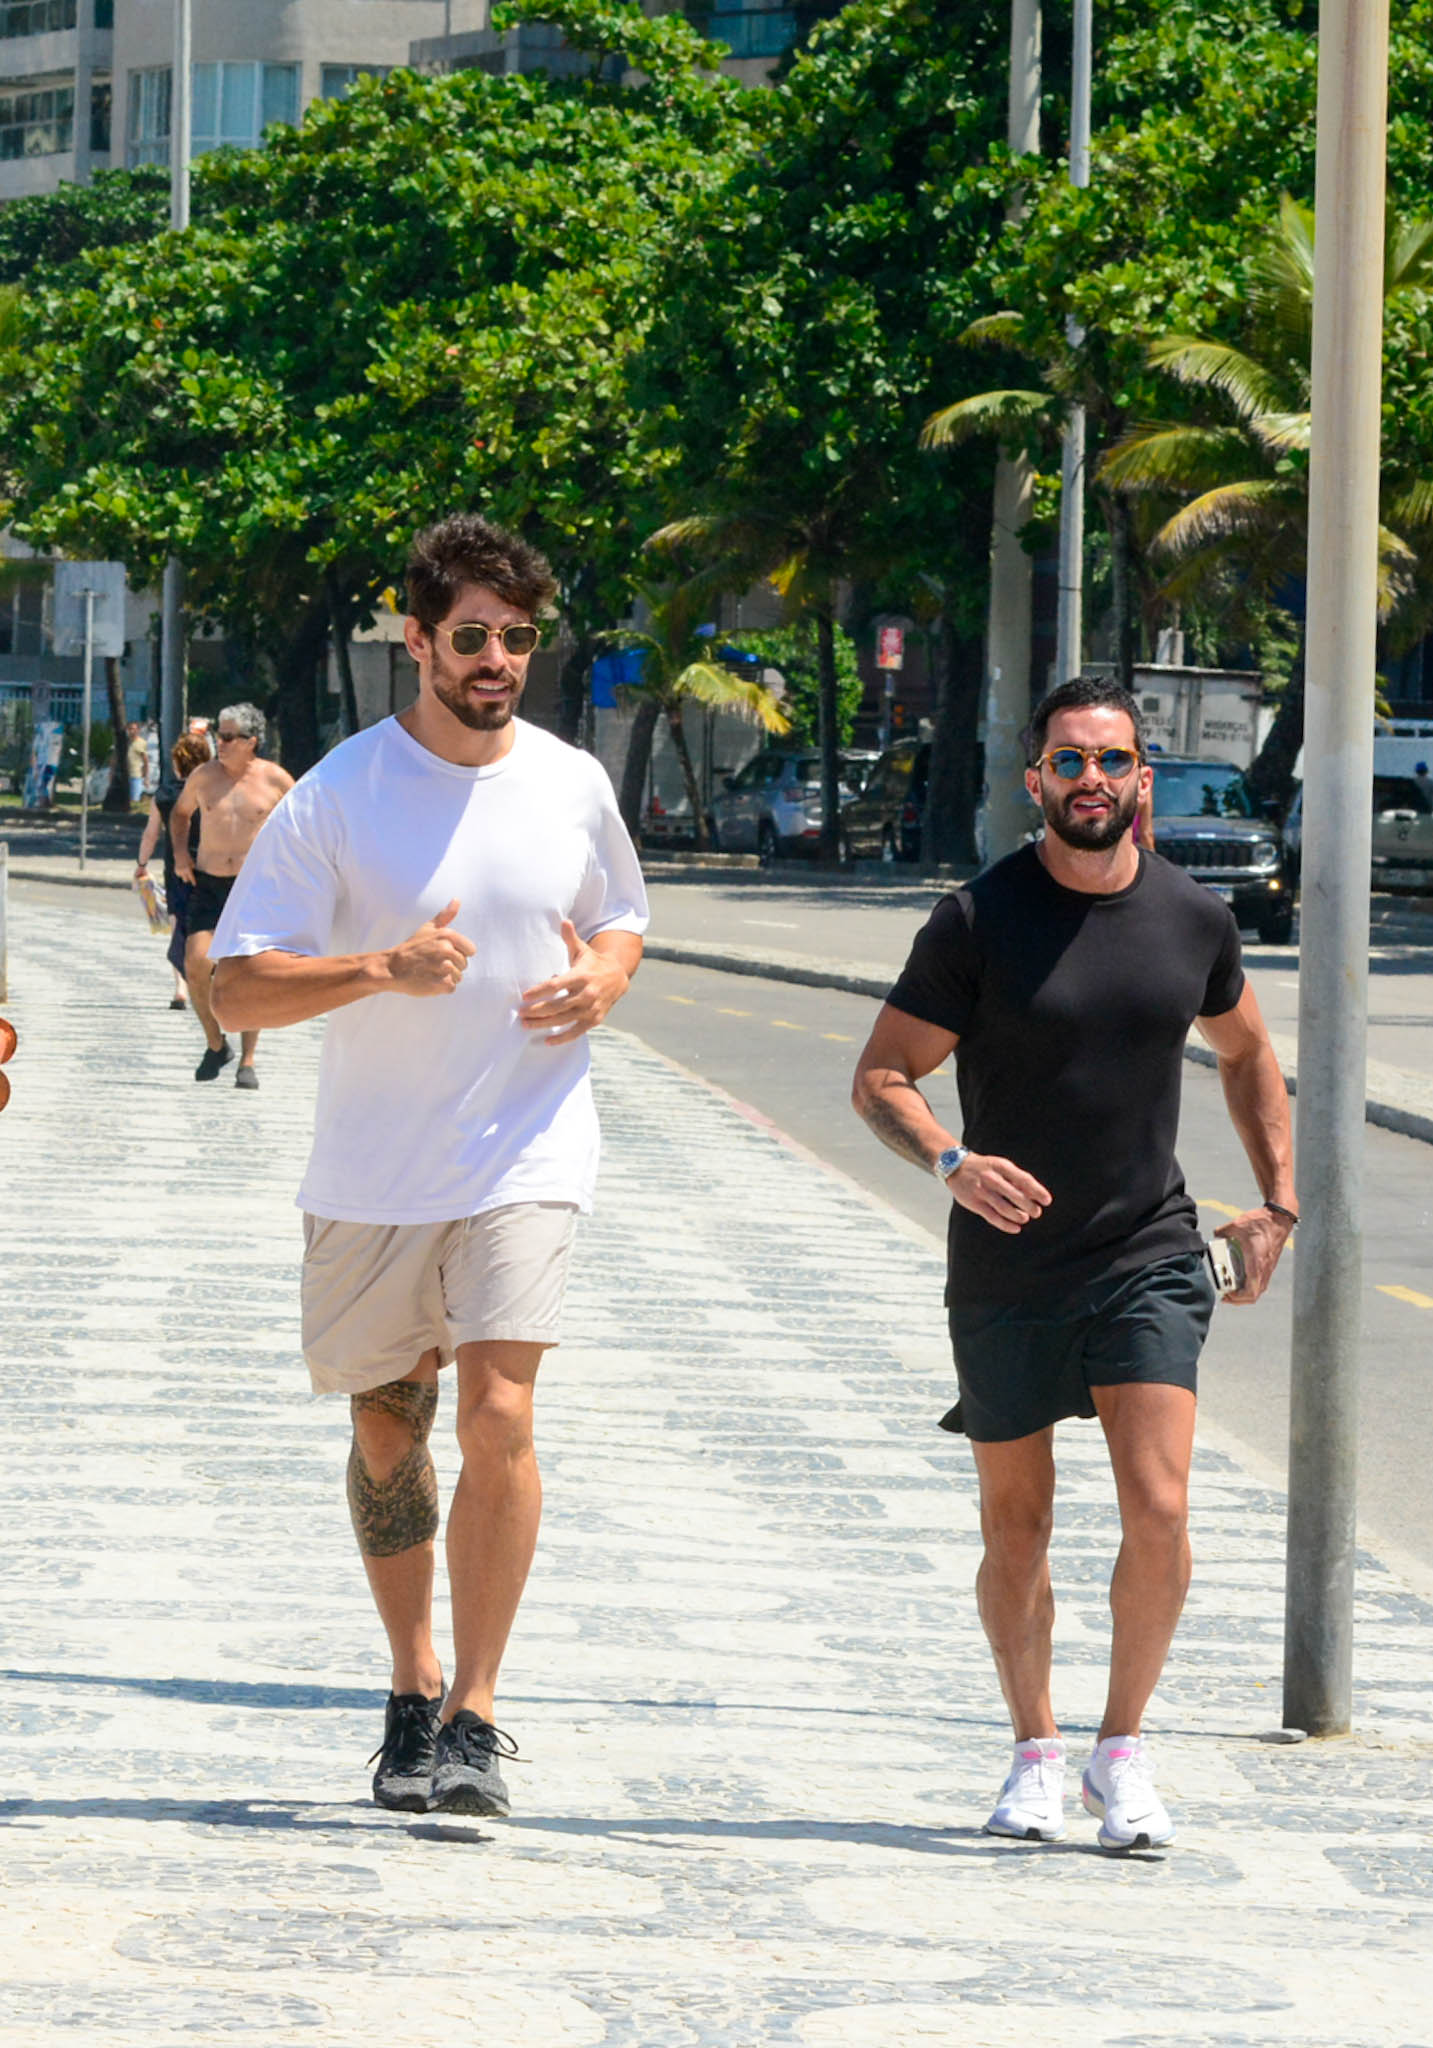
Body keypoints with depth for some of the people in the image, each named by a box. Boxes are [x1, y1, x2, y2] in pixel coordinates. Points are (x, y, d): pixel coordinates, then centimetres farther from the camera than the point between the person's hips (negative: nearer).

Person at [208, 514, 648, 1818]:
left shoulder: (573, 786, 3)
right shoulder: (338, 797, -7)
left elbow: (623, 924, 21)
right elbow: (239, 988, -10)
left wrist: (605, 978, -2)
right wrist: (385, 968, -25)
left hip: (525, 1158, 0)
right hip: (371, 1170, 0)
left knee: (499, 1414, -16)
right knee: (386, 1430, 11)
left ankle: (476, 1714, -10)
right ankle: (413, 1691, 30)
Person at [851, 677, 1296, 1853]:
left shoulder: (1195, 919, 1)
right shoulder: (980, 920, -8)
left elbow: (1246, 1053, 20)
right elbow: (882, 1078, -6)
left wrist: (1278, 1201, 13)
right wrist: (950, 1161, -25)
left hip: (1148, 1260, 1)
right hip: (1006, 1270, -1)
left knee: (1159, 1511, -12)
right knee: (1016, 1525, 9)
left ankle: (1125, 1750, 6)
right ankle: (1037, 1753, 27)